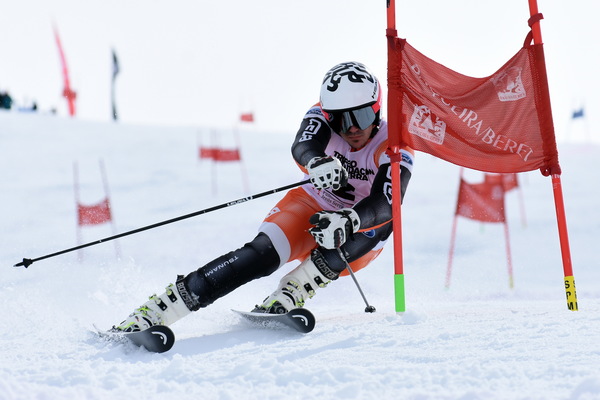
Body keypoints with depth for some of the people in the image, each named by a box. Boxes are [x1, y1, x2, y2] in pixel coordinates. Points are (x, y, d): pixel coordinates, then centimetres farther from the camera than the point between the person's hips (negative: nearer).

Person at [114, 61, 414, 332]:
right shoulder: (323, 117, -14)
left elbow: (384, 206, -34)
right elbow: (302, 146, -37)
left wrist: (347, 221, -55)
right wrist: (316, 163, -61)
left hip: (361, 230, 0)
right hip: (311, 209, 0)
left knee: (384, 221, -34)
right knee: (262, 254, -28)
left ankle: (287, 298, -34)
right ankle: (154, 311, -33)